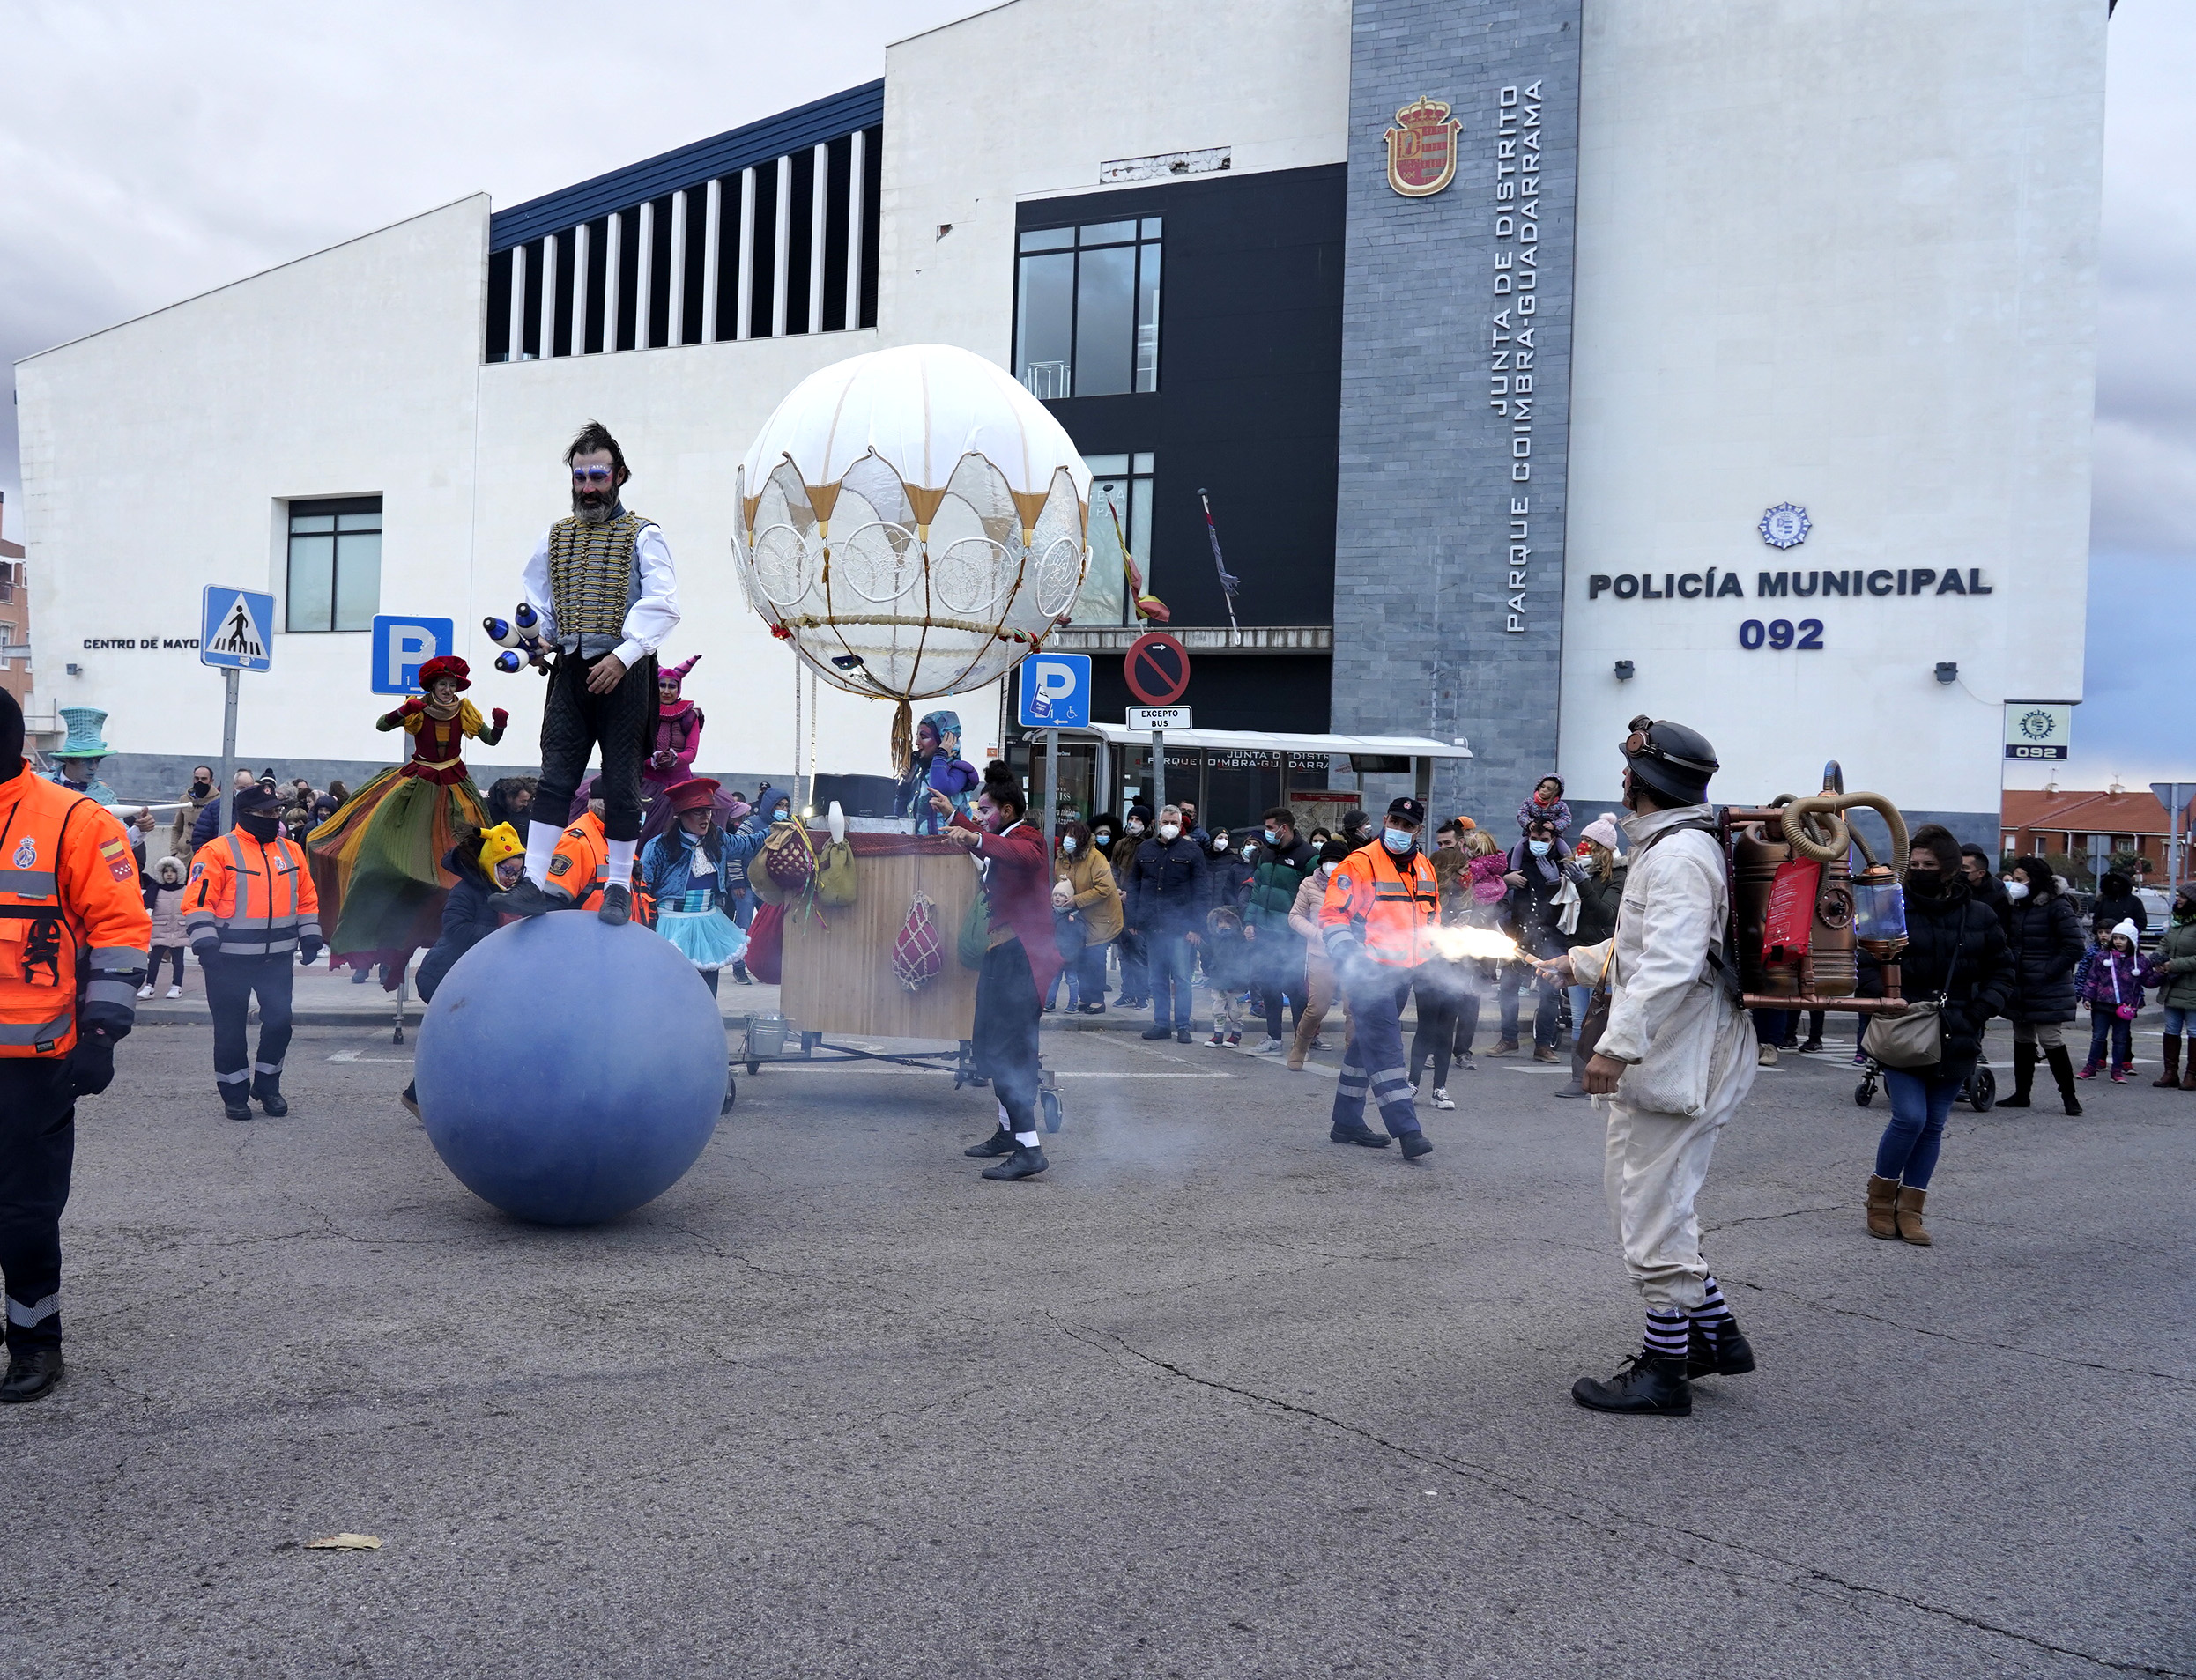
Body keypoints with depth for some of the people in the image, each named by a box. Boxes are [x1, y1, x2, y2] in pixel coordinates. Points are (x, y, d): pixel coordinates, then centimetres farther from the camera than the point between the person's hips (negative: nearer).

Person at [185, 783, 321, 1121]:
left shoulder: (291, 851, 10)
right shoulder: (218, 852, -7)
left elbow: (307, 898, 18)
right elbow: (198, 901, -11)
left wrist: (310, 937, 13)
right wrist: (205, 942, -19)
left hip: (278, 957, 4)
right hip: (229, 958, -4)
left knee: (279, 1021, 3)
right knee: (231, 1028, 4)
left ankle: (267, 1085, 22)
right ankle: (234, 1093, 17)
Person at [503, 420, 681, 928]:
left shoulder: (642, 535, 2)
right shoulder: (555, 537, 16)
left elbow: (663, 605, -8)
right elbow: (534, 601, 23)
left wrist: (624, 656, -18)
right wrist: (537, 638, 3)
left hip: (624, 673, -3)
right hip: (570, 671, 4)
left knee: (621, 781, 1)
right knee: (555, 776, -3)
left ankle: (618, 886, 9)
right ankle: (535, 882, -4)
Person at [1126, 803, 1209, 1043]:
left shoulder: (1192, 851, 1)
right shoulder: (1145, 849, 12)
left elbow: (1200, 891, -2)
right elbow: (1134, 886, 14)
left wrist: (1195, 926, -10)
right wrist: (1133, 920, 6)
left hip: (1181, 927, -4)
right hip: (1152, 925, 4)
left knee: (1182, 978, -3)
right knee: (1157, 978, 7)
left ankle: (1183, 1026, 1)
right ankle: (1160, 1023, 13)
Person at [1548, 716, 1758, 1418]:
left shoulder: (1679, 855, -18)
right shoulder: (1665, 847, 17)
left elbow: (1669, 964, -29)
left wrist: (1617, 1045, -31)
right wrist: (1575, 963, 24)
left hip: (1674, 1062, -11)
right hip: (1668, 1060, 11)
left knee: (1654, 1215, -4)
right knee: (1644, 1197, 19)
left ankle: (1664, 1371, 5)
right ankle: (1714, 1336, 27)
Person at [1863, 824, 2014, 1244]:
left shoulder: (1979, 916, 3)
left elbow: (2001, 971, 10)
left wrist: (1981, 1009, -5)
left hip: (1955, 1040, 3)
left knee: (1933, 1125, 7)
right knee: (1910, 1117, -12)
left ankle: (1910, 1209, 17)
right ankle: (1881, 1197, 9)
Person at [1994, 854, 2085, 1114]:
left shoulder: (2058, 906, -12)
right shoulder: (2015, 905, 9)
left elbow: (2074, 947, -14)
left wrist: (2049, 972, -16)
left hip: (2048, 992, -8)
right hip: (2020, 989, 8)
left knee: (2051, 1040, -8)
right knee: (2022, 1041, 14)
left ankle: (2069, 1096, 4)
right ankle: (2022, 1093, 24)